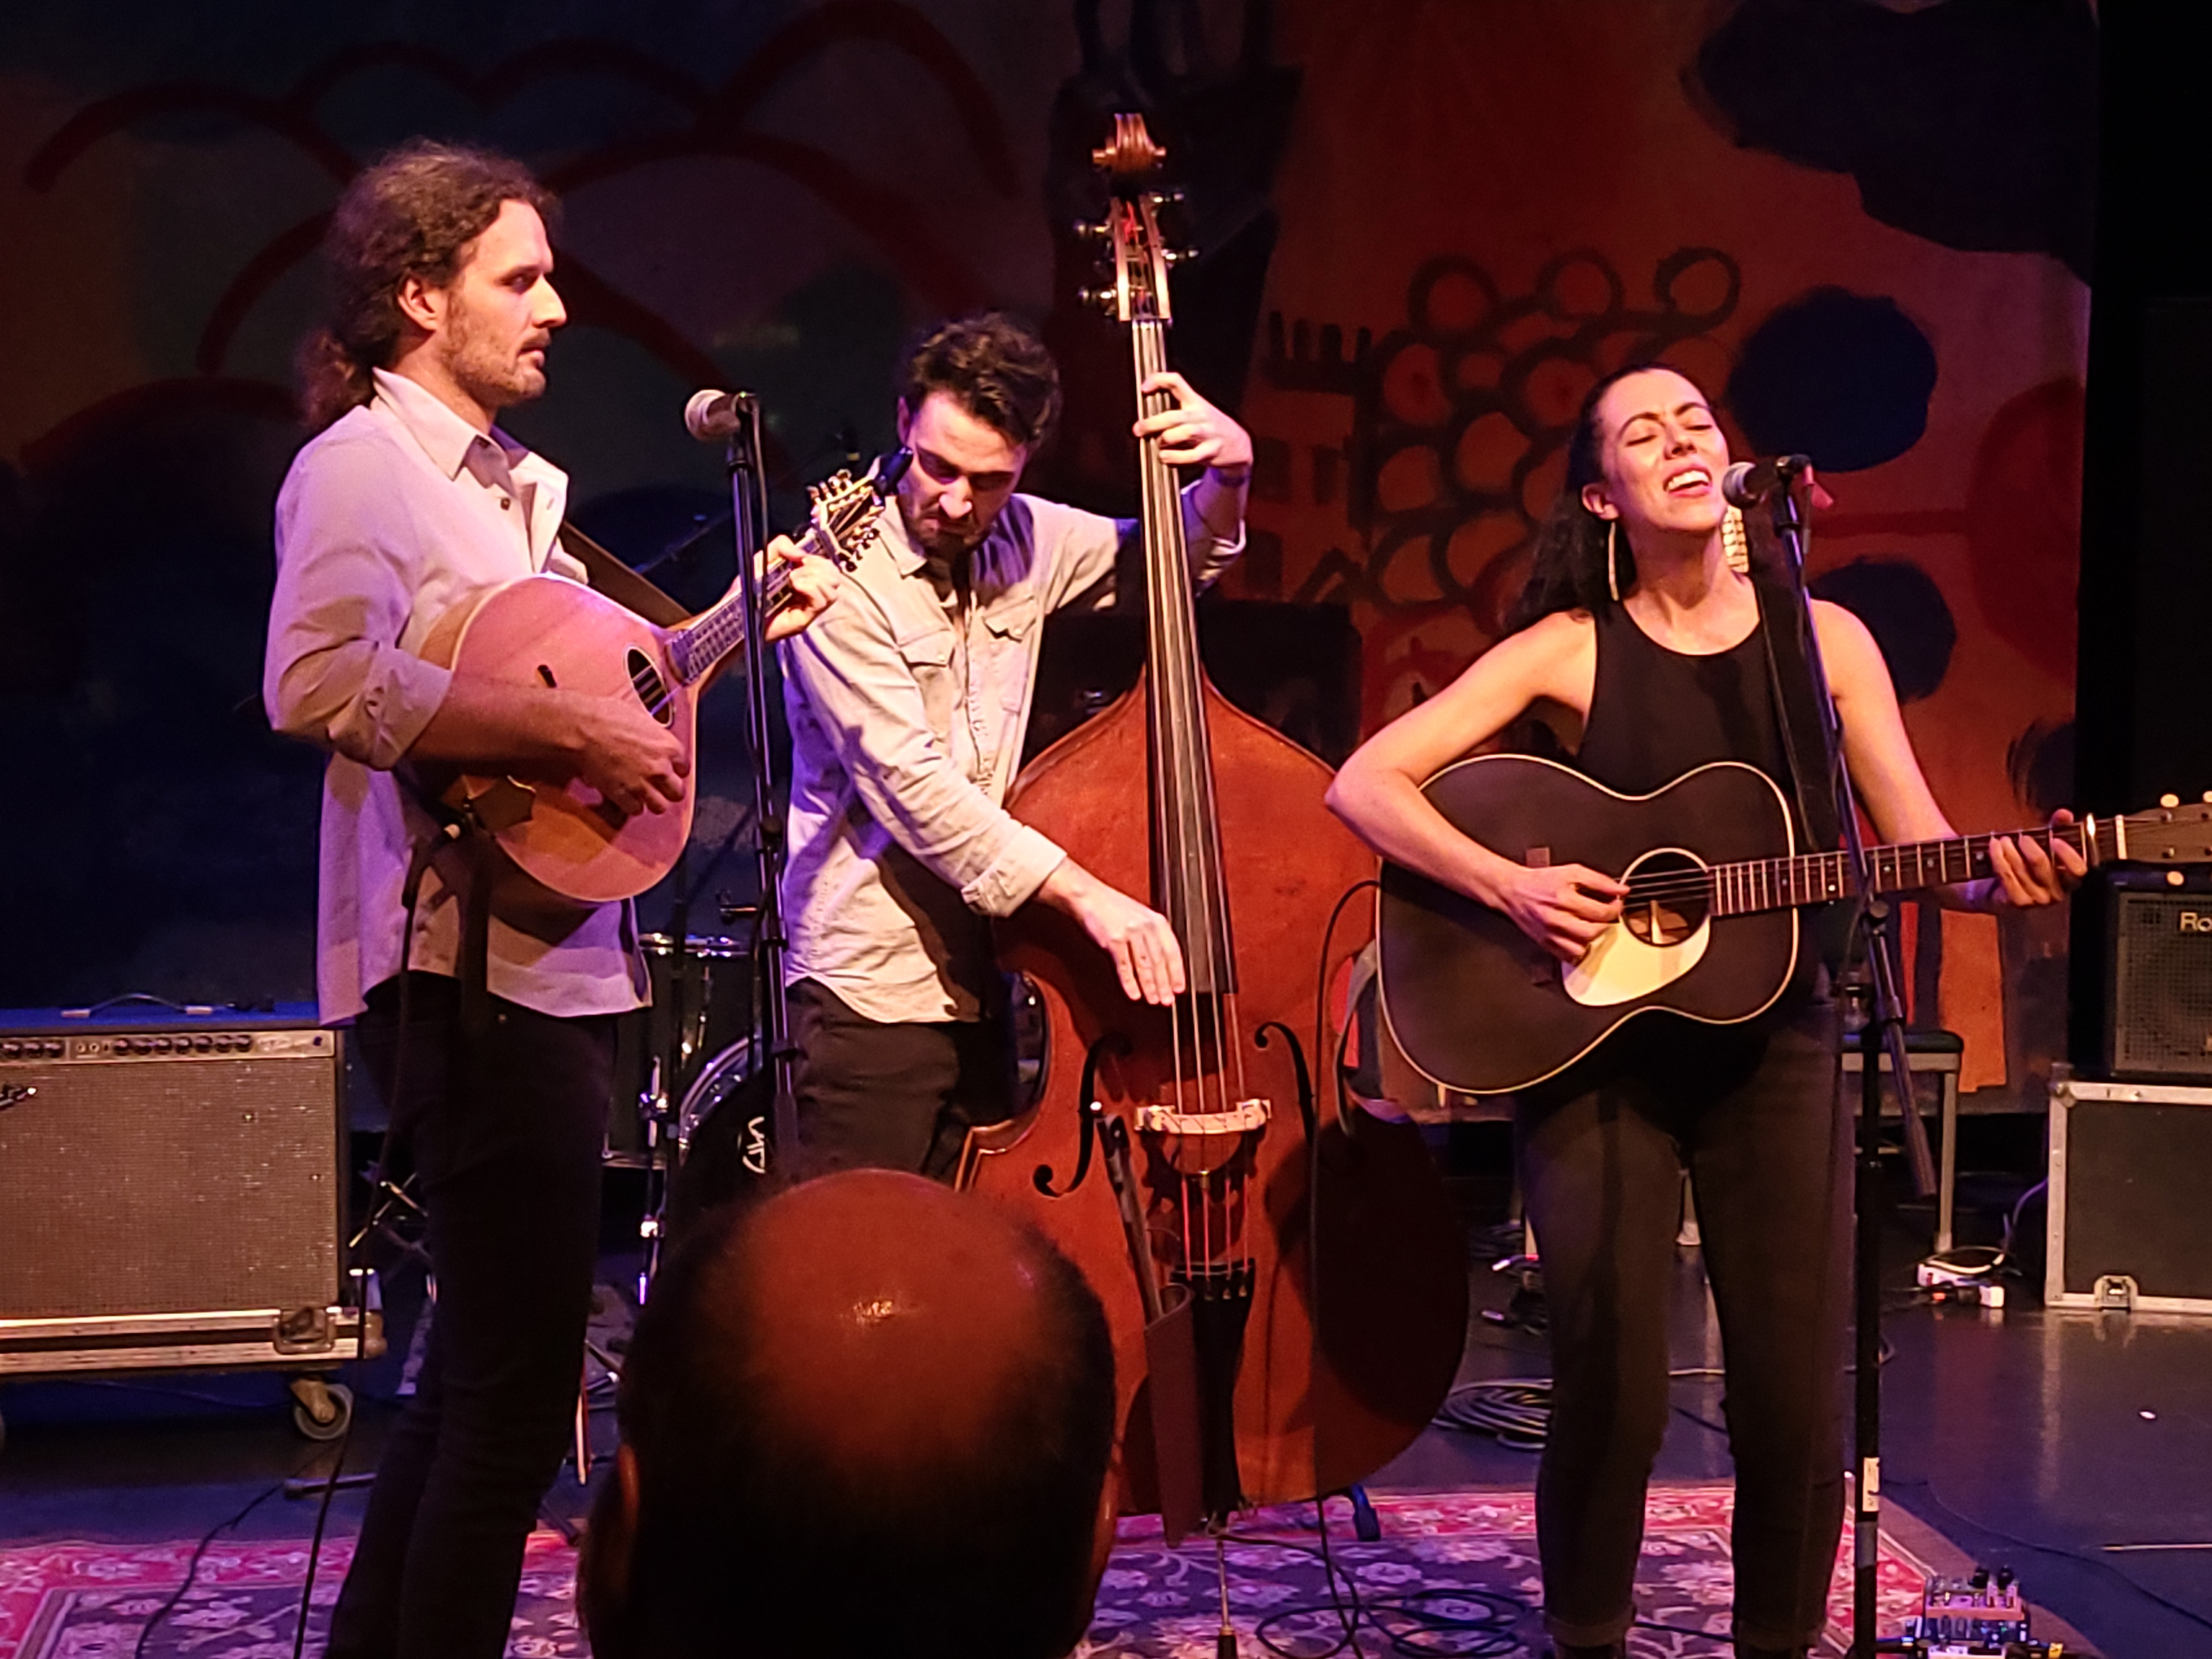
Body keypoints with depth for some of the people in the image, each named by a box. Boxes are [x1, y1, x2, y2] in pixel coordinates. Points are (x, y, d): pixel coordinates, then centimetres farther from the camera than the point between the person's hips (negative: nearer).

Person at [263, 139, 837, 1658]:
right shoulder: (364, 464, -11)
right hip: (472, 974, -10)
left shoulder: (511, 483, 20)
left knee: (483, 1371, 19)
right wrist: (569, 731, -27)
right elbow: (319, 684, -28)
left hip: (550, 969, 10)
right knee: (516, 1393, -7)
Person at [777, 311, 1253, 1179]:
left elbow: (1173, 563, 23)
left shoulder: (1026, 541, 6)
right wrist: (1084, 895, -31)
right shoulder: (845, 570, -14)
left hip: (985, 978, 7)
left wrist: (1226, 473, 0)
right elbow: (909, 780, -23)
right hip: (873, 987, -6)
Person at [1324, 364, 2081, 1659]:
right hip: (1596, 1052, -2)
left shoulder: (1824, 638, 3)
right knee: (1612, 1390, -5)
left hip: (1771, 1048, 2)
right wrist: (1507, 885, -20)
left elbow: (1929, 854, 0)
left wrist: (2005, 877, -22)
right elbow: (1364, 784, -7)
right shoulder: (1569, 650, -2)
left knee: (1797, 1399, -1)